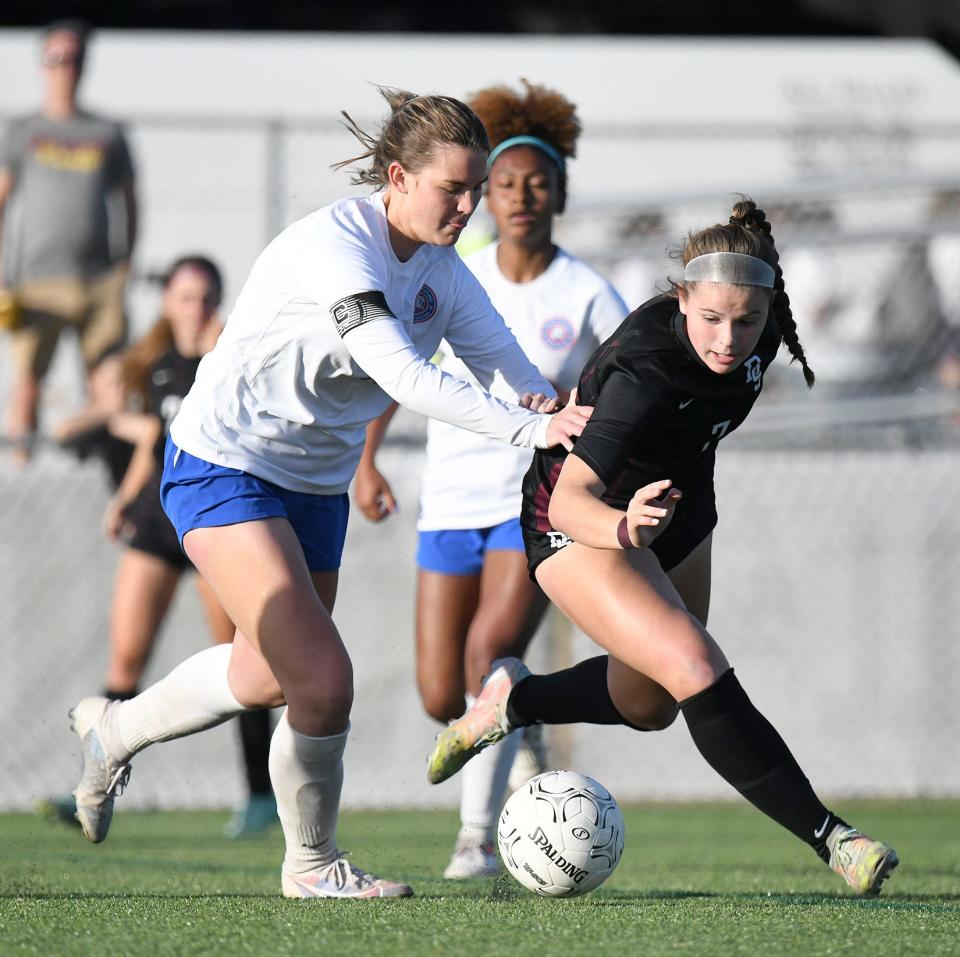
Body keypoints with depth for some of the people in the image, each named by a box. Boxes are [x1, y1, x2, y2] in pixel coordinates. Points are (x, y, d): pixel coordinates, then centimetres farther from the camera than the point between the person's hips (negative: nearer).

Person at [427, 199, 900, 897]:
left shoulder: (759, 336, -15)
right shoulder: (646, 370, -37)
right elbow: (569, 499, -44)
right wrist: (624, 527, -64)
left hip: (677, 509, 8)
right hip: (585, 525, -8)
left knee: (648, 705, 22)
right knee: (699, 675, -25)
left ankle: (514, 700, 45)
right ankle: (830, 839, -22)